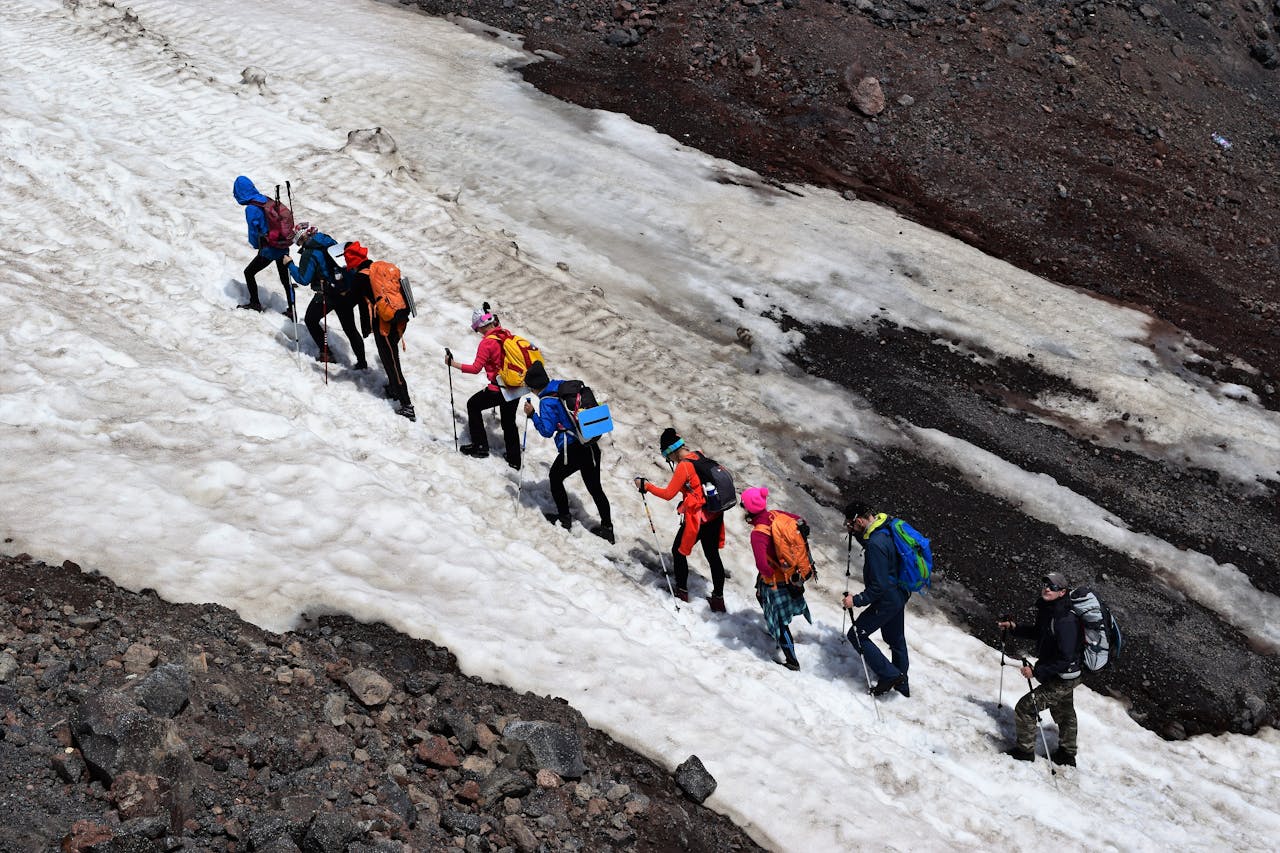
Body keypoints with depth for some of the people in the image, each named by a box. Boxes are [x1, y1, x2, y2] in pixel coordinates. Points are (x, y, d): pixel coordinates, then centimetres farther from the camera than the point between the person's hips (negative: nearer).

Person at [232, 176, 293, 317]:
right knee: (285, 279, 16)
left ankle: (255, 303, 27)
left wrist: (255, 245, 9)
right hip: (283, 248, 6)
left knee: (249, 273, 16)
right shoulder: (267, 200, 2)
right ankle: (292, 311, 22)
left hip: (268, 251, -6)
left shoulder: (251, 209, -18)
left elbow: (254, 231, -11)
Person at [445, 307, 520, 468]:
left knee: (473, 405, 18)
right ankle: (514, 459, 29)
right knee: (509, 422, 23)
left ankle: (480, 447, 20)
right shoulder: (507, 334, 2)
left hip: (500, 390, -7)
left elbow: (476, 368, -19)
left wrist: (453, 364, -13)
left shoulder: (486, 343, -17)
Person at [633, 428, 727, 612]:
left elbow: (668, 494, -18)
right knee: (713, 556, 15)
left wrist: (645, 486, -8)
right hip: (715, 516, 8)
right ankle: (718, 599, 21)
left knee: (678, 552, 14)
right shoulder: (699, 456, 1)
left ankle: (681, 591, 25)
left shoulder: (683, 466, -20)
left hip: (697, 519, -8)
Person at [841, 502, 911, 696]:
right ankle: (901, 684, 39)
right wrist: (855, 533, 10)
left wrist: (857, 600, -21)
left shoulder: (876, 545, -31)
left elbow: (879, 586, -29)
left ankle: (889, 675, 5)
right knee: (896, 638, 23)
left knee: (857, 635, 4)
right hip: (900, 594, 10)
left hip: (887, 600, -10)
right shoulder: (887, 529, -2)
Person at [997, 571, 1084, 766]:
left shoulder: (1065, 621, -32)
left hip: (1062, 680, -10)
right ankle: (1067, 755, 46)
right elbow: (1038, 633, 16)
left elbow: (1065, 660, -33)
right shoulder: (1047, 610, -4)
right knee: (1064, 714, 26)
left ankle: (1025, 751, 11)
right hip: (1063, 677, 10)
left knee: (1025, 708, -6)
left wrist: (1037, 671, -30)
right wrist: (1014, 628, 1)